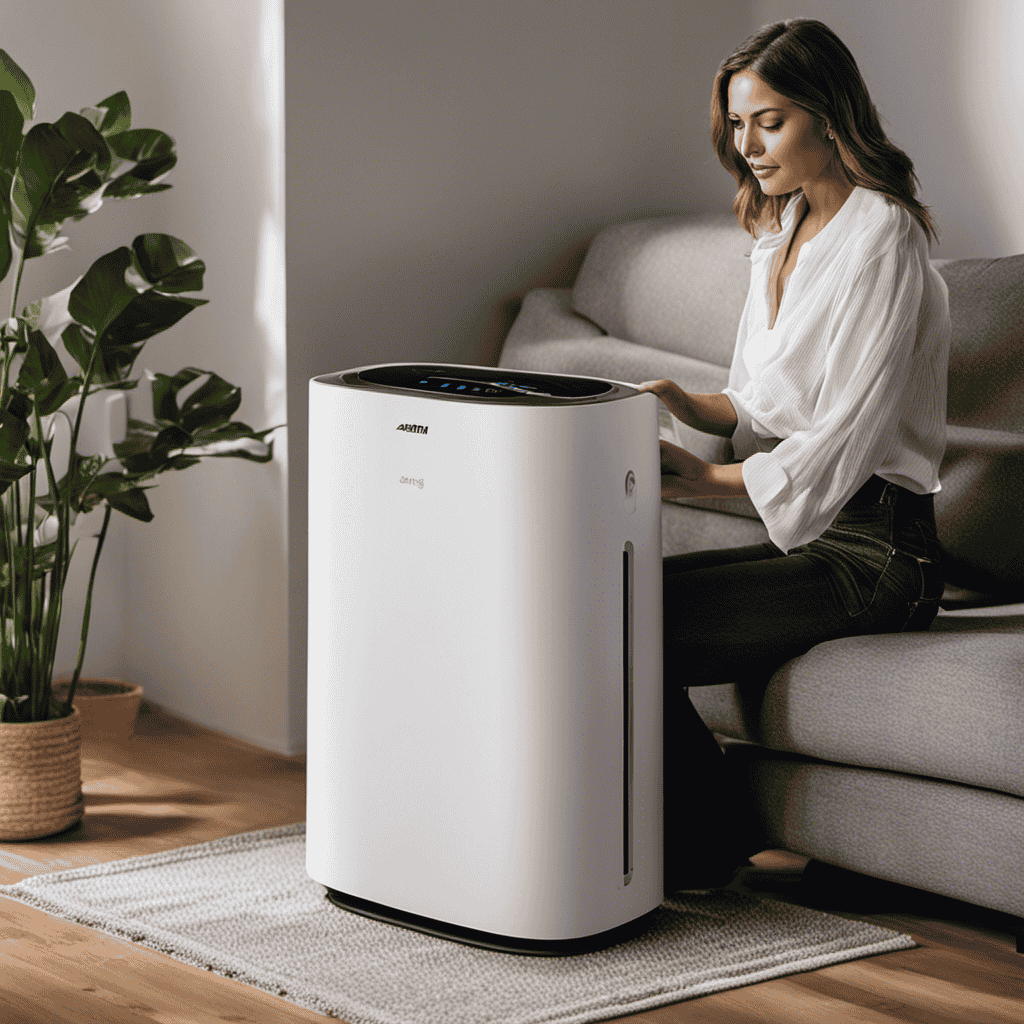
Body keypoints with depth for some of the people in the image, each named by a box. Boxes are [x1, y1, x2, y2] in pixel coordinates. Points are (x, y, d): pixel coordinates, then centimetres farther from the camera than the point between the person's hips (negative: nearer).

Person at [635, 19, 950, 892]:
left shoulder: (882, 238, -13)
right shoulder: (781, 235, 15)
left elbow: (847, 433, -18)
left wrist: (709, 479, -16)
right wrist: (690, 406, -1)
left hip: (871, 552, -9)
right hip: (804, 534, 9)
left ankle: (706, 853, -1)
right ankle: (697, 844, 0)